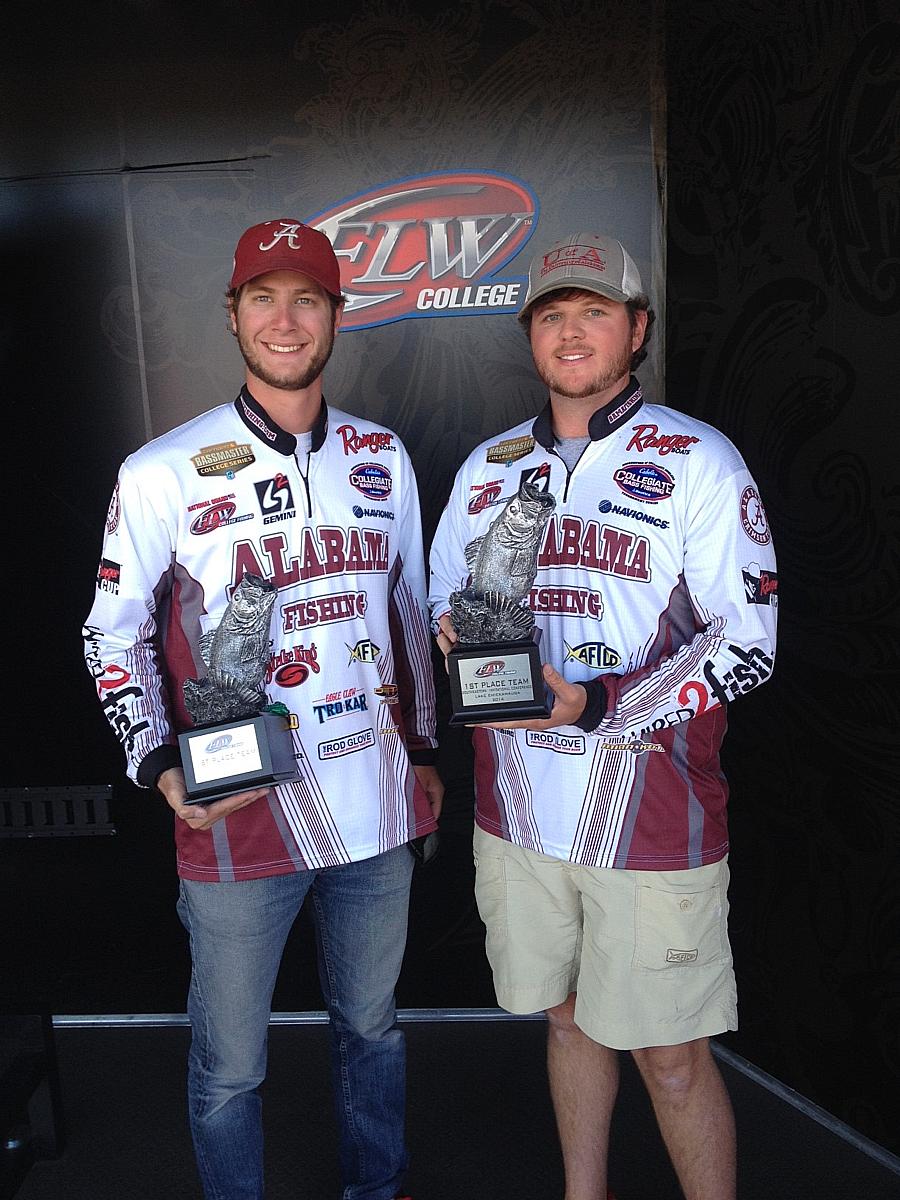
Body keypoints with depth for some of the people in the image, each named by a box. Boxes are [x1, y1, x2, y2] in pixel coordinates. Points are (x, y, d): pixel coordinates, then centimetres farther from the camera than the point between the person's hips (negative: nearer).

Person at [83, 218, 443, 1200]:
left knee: (371, 1025, 23)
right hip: (239, 822, -3)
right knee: (229, 1066, 12)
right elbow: (113, 637, -1)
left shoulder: (382, 457, 5)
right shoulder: (163, 473, -7)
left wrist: (423, 749, 15)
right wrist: (161, 768, -14)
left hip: (377, 809, 4)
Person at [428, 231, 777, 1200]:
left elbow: (747, 641, -10)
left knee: (670, 1056, 7)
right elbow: (442, 596, 18)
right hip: (519, 809, 5)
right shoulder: (489, 467, 10)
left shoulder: (697, 461, -5)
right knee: (568, 1016, 21)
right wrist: (457, 630, -7)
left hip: (652, 819, -4)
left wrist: (596, 704, -21)